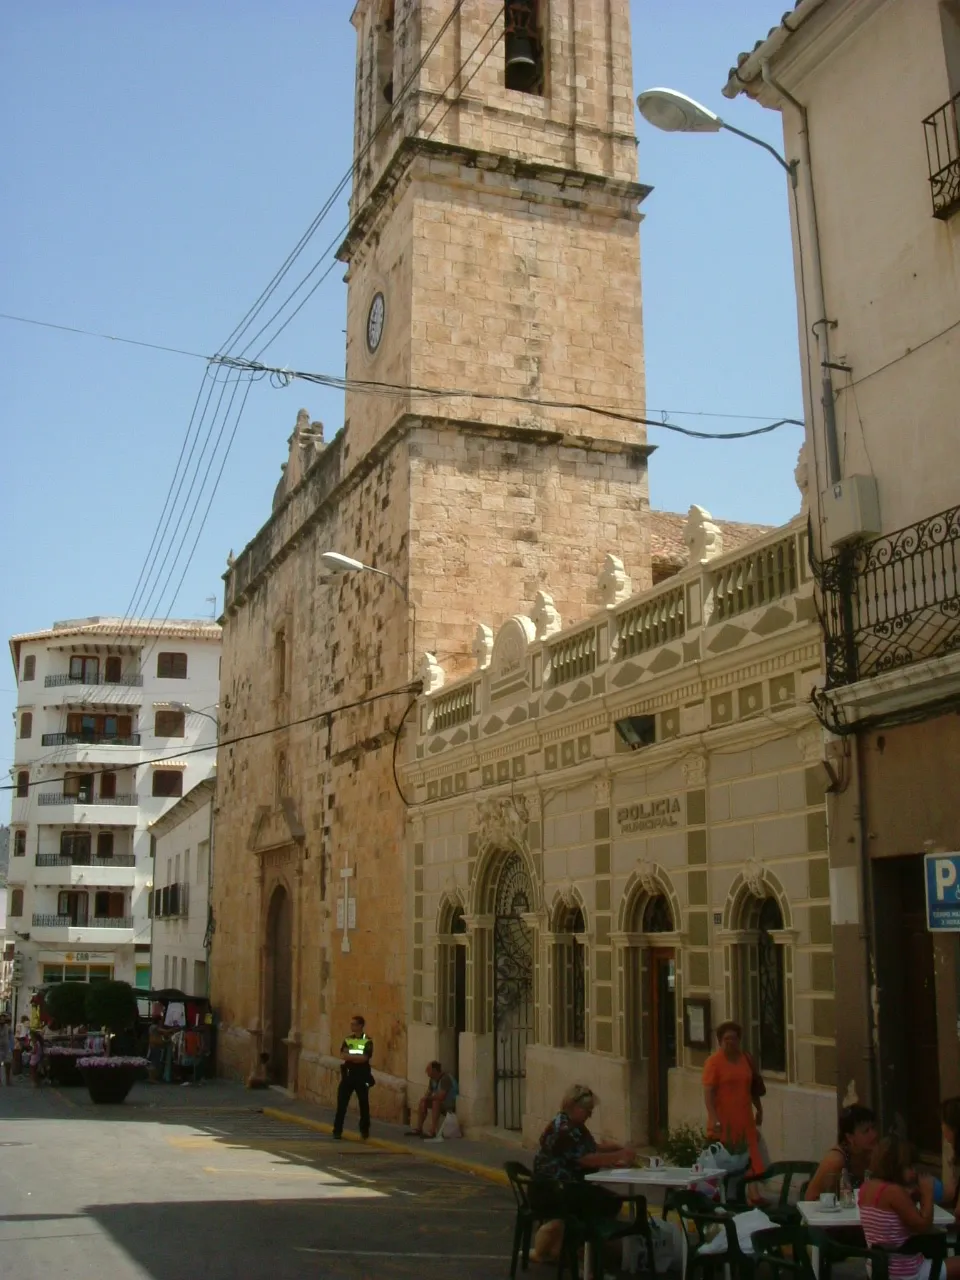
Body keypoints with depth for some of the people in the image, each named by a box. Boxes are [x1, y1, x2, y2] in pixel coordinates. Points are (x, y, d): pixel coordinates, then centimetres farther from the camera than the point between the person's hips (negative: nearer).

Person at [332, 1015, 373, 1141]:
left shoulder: (367, 1041, -4)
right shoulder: (347, 1039, 7)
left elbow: (364, 1058, -16)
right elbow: (342, 1055, -5)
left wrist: (349, 1056, -16)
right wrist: (357, 1057, -18)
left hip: (361, 1075, -3)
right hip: (348, 1075, 3)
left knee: (363, 1103, 4)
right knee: (341, 1103, -1)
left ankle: (365, 1130, 18)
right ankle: (337, 1130, 4)